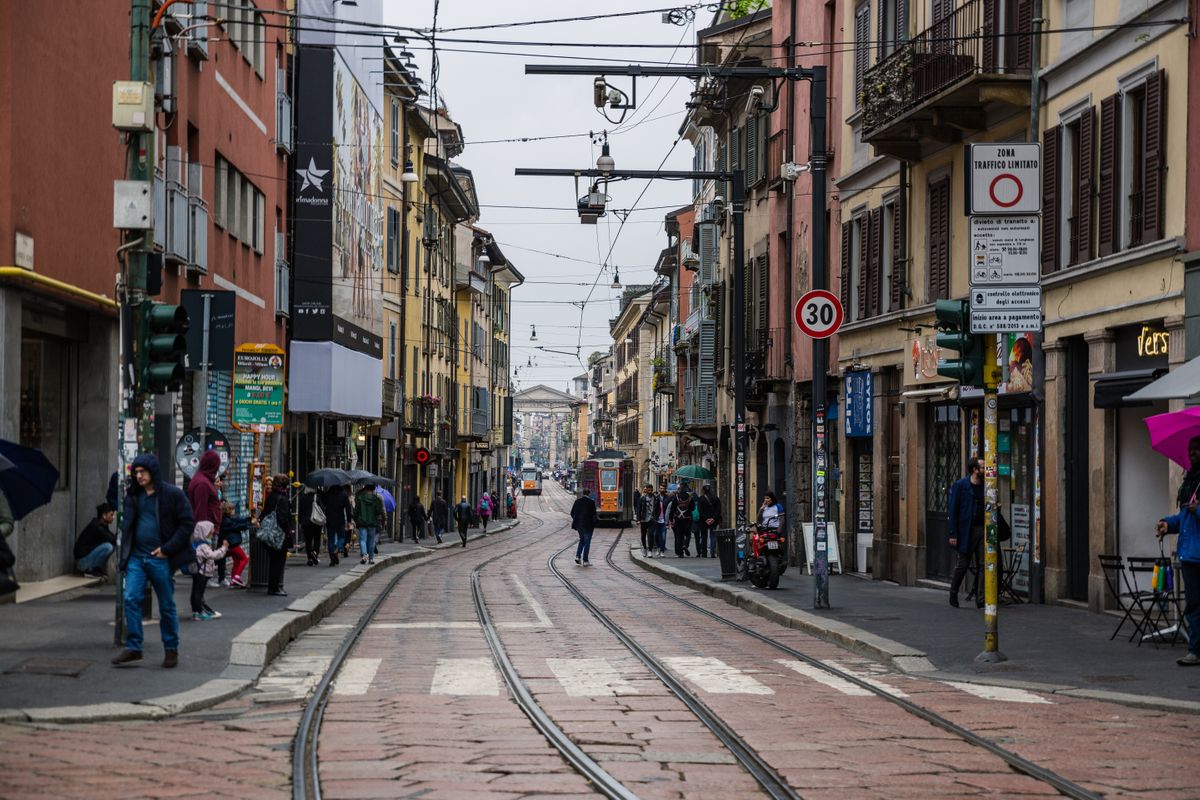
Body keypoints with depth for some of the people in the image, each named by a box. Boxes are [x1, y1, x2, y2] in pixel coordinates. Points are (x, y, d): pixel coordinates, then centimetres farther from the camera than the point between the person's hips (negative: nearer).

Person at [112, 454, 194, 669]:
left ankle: (171, 649, 18)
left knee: (167, 605, 5)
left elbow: (187, 523, -7)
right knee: (131, 599, -7)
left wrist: (168, 549, -13)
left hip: (160, 558, -4)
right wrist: (125, 553, 9)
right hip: (136, 557, 4)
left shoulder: (172, 494, -5)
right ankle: (133, 648, -2)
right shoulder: (133, 496, 10)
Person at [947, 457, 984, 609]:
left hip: (983, 529, 4)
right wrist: (953, 534, -10)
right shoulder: (960, 485, -5)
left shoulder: (985, 486, 10)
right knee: (963, 563, 2)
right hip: (967, 532, -4)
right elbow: (953, 511, -6)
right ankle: (953, 594, 20)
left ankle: (981, 599, 6)